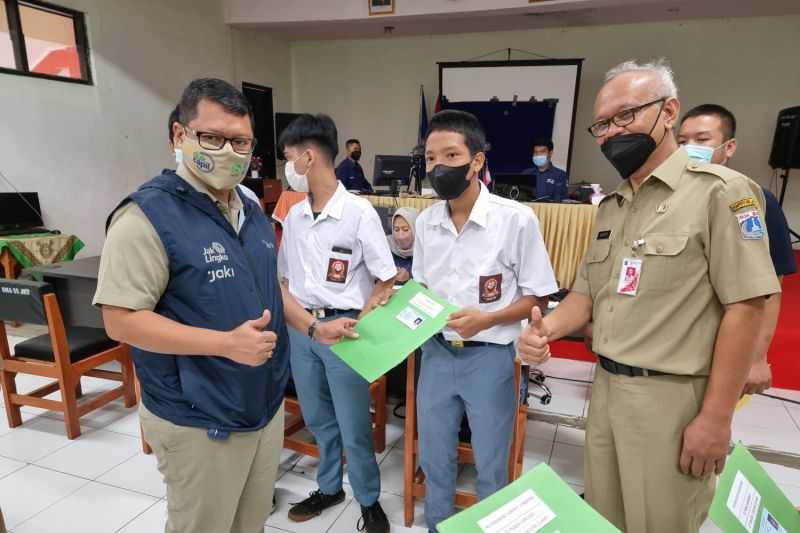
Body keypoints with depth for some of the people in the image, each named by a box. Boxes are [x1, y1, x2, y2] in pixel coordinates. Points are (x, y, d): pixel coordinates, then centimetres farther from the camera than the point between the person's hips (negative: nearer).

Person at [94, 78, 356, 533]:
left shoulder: (252, 211, 7)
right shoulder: (148, 215, -19)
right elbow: (122, 320, -21)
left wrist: (316, 327, 5)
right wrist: (227, 343, -28)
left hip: (267, 404, 7)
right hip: (199, 422, -7)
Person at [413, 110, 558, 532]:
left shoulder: (516, 219, -15)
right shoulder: (426, 221, 0)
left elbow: (536, 296, -8)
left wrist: (486, 319, -22)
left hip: (488, 357, -4)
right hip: (436, 353, 4)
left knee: (490, 468, 16)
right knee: (433, 460, 19)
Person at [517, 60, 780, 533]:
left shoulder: (719, 191, -11)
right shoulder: (610, 207, 11)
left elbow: (746, 306, -15)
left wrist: (716, 418, -16)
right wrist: (545, 328, -9)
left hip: (671, 398, -6)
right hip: (606, 388, 7)